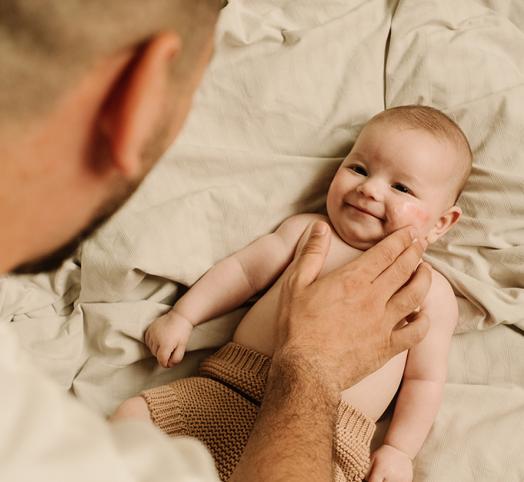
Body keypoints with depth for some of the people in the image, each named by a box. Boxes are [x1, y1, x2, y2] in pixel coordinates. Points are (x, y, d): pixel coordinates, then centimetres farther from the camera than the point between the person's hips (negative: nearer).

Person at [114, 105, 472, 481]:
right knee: (131, 416, -10)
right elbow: (243, 270, 19)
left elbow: (425, 379, 6)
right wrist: (182, 317, 11)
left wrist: (399, 451, -3)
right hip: (230, 390, 3)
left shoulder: (431, 291, 6)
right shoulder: (307, 230, 14)